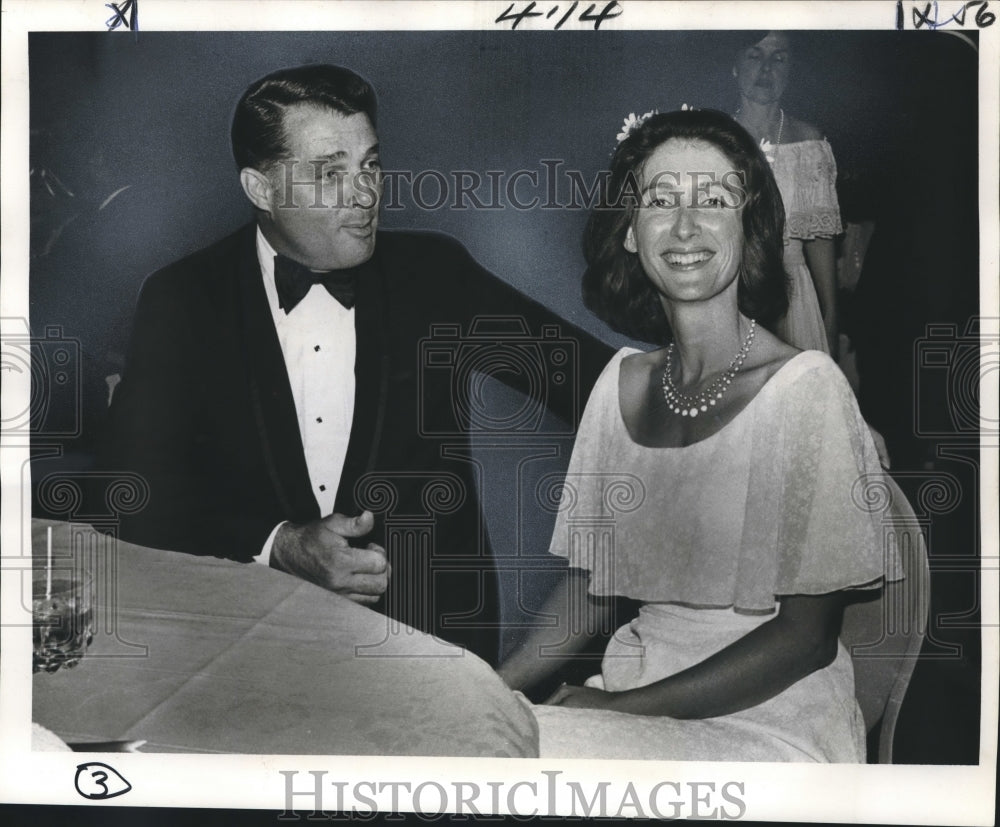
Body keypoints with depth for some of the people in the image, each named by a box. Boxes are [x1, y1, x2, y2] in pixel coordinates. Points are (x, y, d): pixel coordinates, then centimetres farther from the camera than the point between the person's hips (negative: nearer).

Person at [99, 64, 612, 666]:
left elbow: (587, 376, 3)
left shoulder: (435, 273, 4)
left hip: (433, 629, 0)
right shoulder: (180, 300, 1)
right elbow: (135, 492, -3)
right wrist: (276, 547, -16)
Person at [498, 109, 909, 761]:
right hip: (633, 695, 5)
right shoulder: (622, 381, 6)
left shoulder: (805, 385, -11)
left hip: (771, 724, -4)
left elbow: (806, 637, -12)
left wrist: (621, 706, -17)